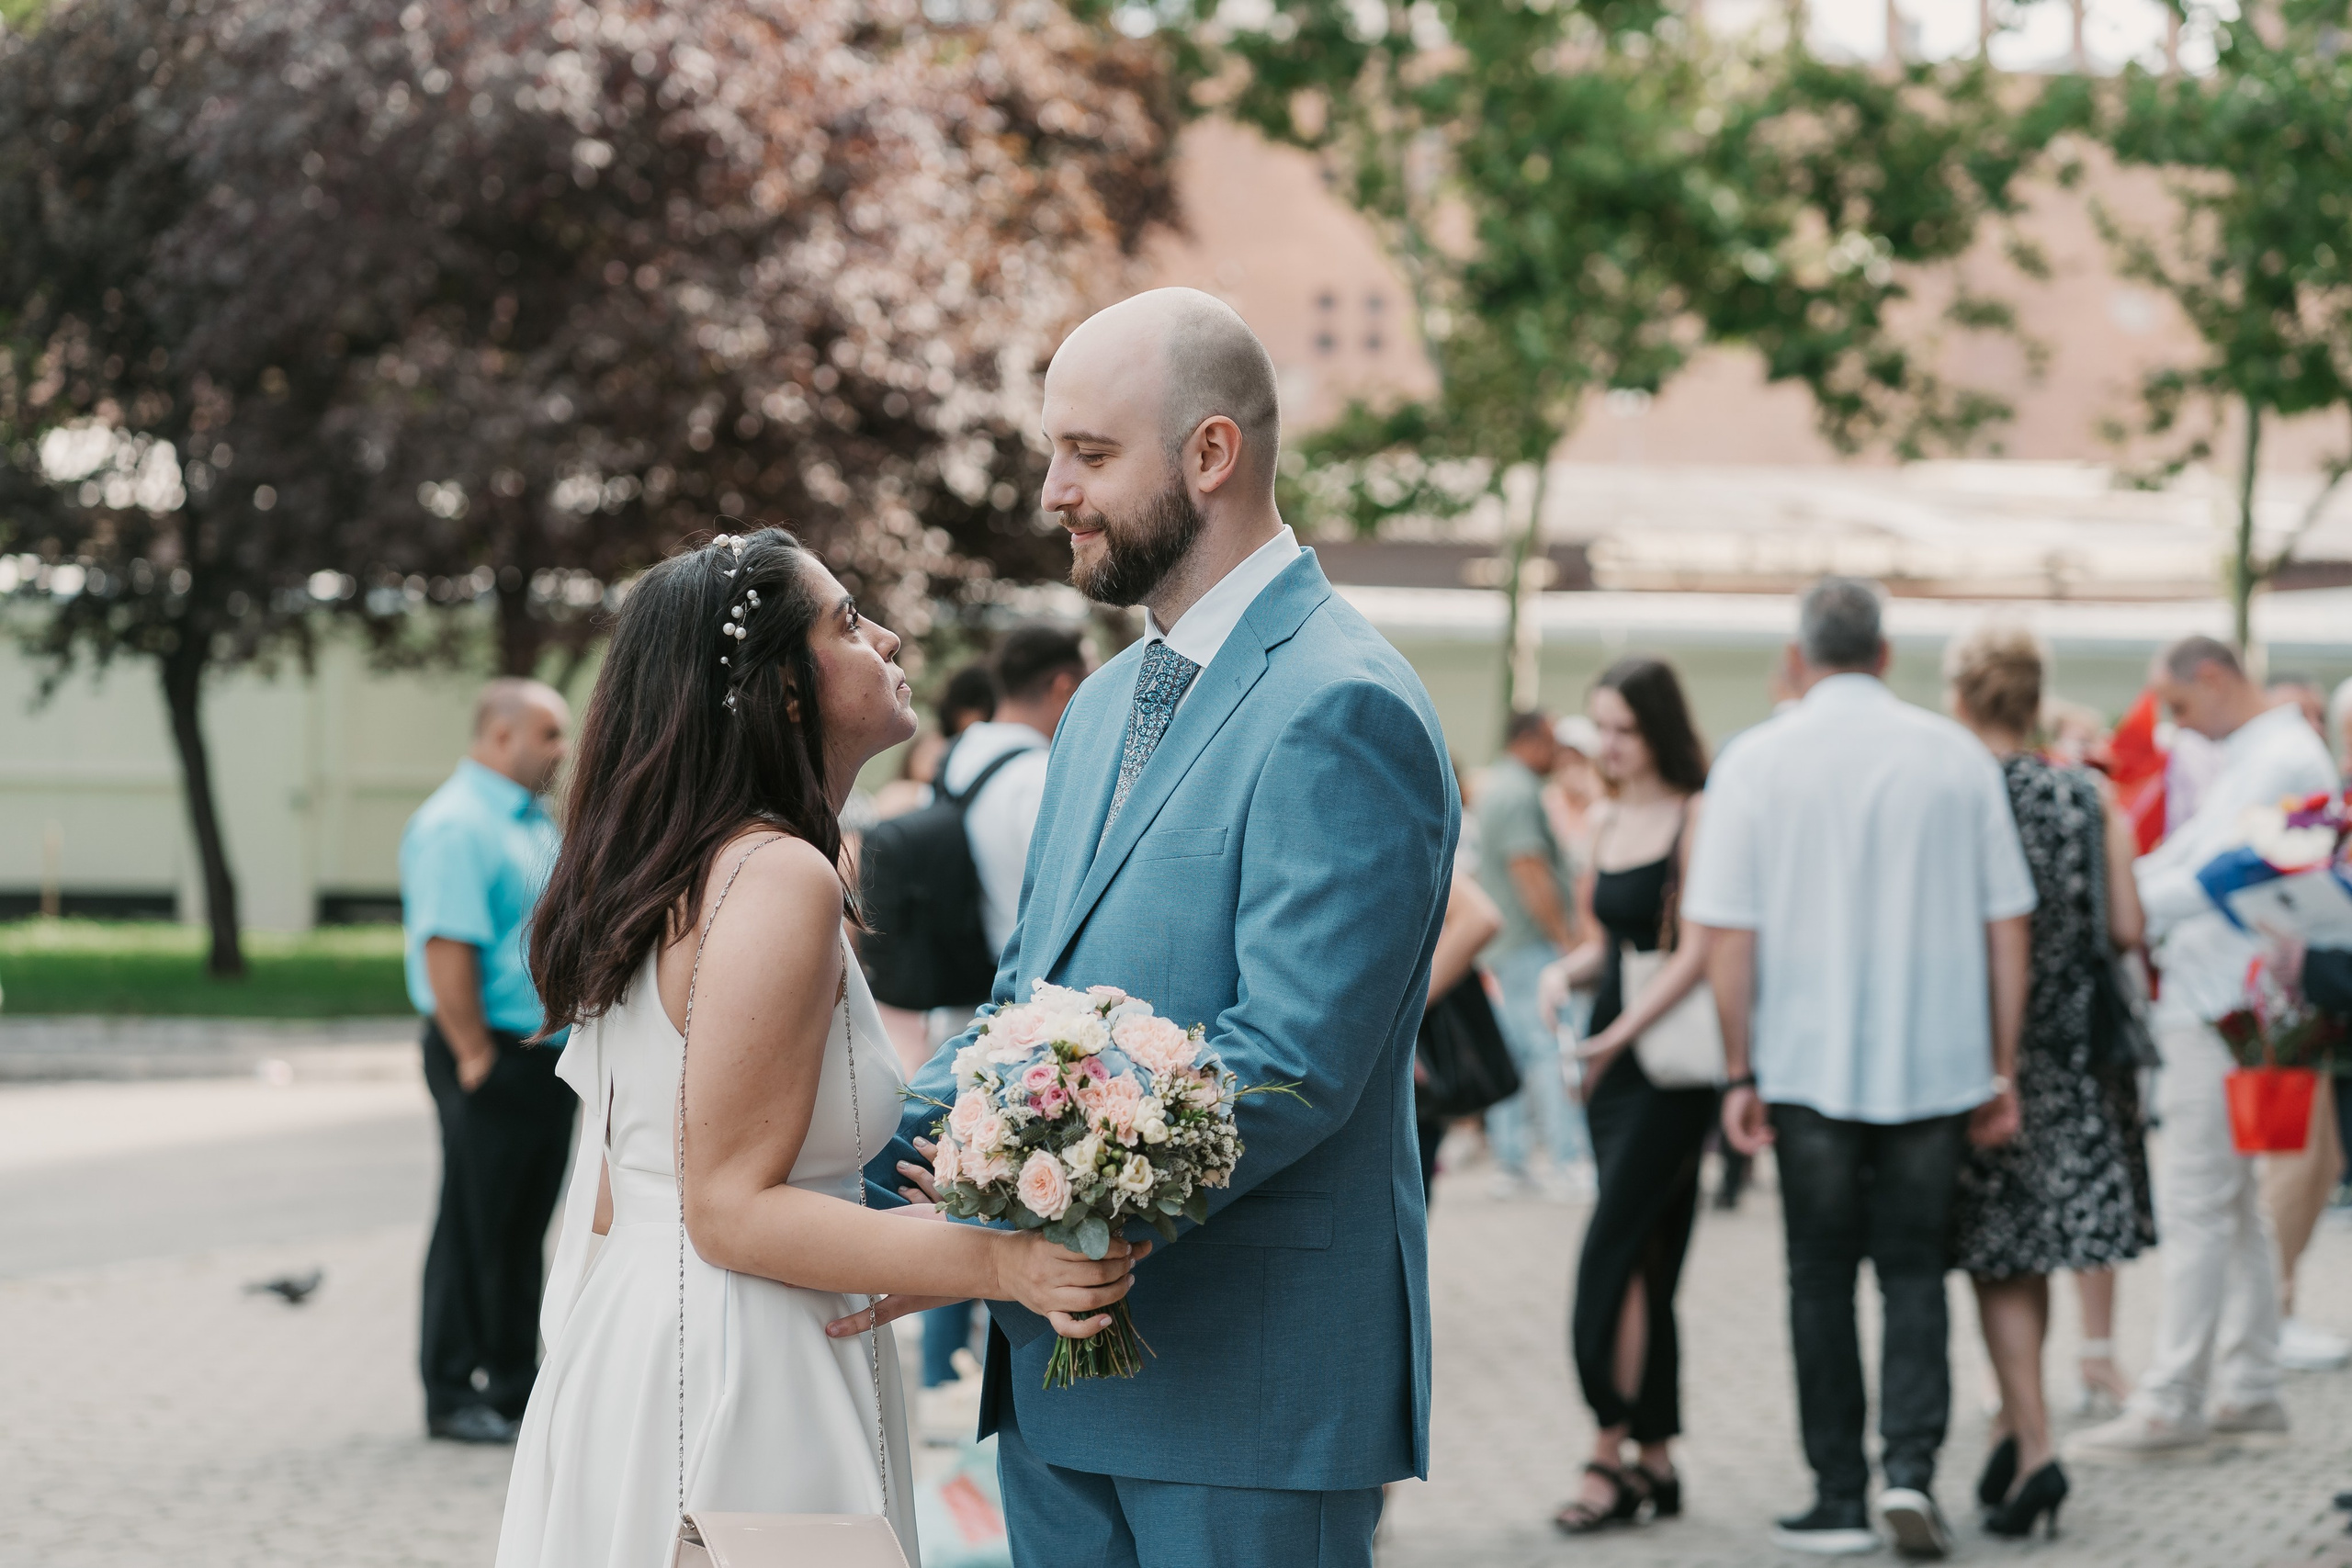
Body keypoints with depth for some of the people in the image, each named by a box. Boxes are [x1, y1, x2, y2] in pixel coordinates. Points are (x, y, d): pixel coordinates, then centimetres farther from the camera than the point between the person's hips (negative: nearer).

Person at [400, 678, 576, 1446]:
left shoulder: (538, 824, 17)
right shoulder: (455, 824, -14)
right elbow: (446, 948, -21)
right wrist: (476, 1056, -21)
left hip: (548, 1058, 9)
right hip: (493, 1061, -9)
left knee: (526, 1227, 13)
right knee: (474, 1229, -2)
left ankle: (514, 1383, 21)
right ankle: (452, 1394, 4)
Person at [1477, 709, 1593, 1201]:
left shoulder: (1493, 788, 19)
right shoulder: (1519, 793, -14)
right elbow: (1529, 871, -20)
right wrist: (1566, 939, -19)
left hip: (1505, 946, 10)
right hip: (1533, 945, -10)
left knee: (1515, 1054, 10)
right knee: (1552, 1051, -12)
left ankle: (1509, 1165, 11)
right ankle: (1570, 1162, -16)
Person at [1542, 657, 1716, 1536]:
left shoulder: (1697, 817, -10)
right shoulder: (1605, 819, 14)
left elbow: (1699, 951, -15)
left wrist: (1621, 1033, -19)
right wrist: (1565, 972, 0)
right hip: (1610, 1054, 8)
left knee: (1613, 1250, -12)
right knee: (1647, 1261, 9)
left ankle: (1610, 1453, -8)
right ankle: (1656, 1457, 13)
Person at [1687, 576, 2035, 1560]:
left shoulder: (1756, 762, -4)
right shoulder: (1958, 757, 2)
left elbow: (1729, 935, -6)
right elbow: (2006, 926, 5)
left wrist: (1739, 1073, 1)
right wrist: (2002, 1069, 12)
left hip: (1810, 1063, -1)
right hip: (1936, 1062, 1)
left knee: (1822, 1279, 9)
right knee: (1915, 1271, 10)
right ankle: (1910, 1467, -7)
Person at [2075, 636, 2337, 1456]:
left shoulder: (2282, 762, -15)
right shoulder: (2246, 757, 18)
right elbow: (2186, 852, 21)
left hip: (2225, 1011, -11)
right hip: (2211, 1005, 11)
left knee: (2194, 1205, -9)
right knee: (2234, 1203, 14)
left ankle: (2172, 1402, -7)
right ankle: (2249, 1387, 19)